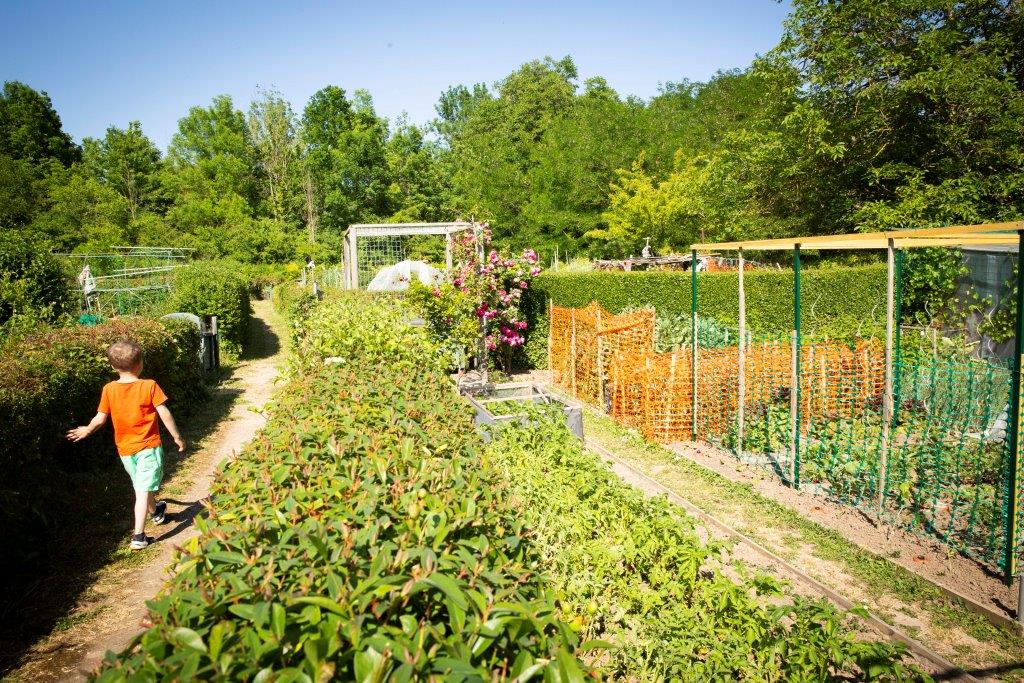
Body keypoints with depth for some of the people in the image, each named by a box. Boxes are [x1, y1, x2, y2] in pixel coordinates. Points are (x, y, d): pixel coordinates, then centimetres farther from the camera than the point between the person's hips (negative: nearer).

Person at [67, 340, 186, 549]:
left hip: (125, 449, 4)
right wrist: (177, 437, -2)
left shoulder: (109, 389, -3)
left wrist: (86, 430, 21)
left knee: (140, 486, 24)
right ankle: (139, 536, -11)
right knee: (144, 490, -5)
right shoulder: (149, 386, -12)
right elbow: (164, 413, -12)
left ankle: (155, 512, 48)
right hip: (149, 446, -4)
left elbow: (100, 419, 1)